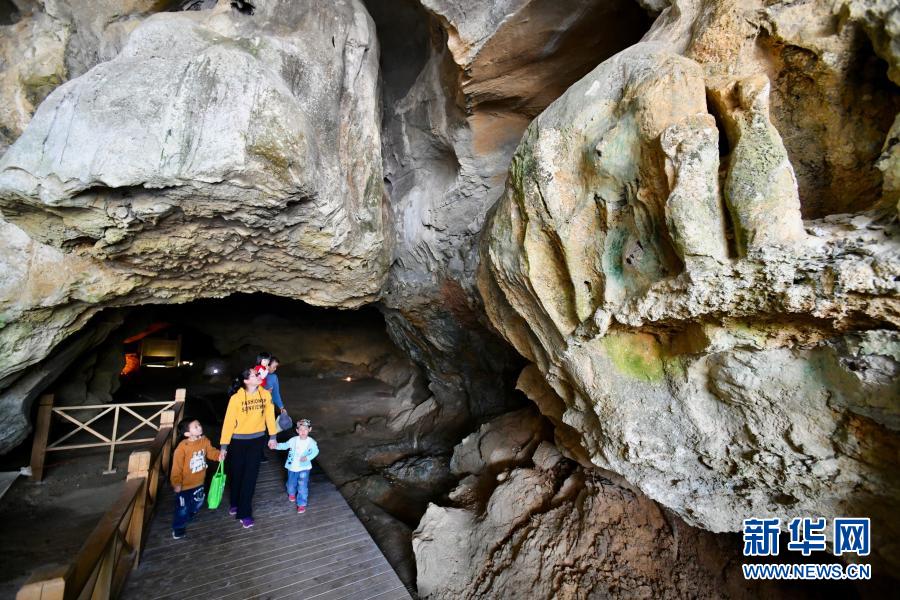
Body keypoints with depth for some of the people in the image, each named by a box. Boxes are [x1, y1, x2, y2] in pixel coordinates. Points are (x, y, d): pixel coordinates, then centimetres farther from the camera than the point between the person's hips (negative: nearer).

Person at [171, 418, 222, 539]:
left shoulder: (204, 441, -10)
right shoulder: (182, 448, -27)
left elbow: (210, 452, 0)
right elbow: (177, 467, -22)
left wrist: (219, 455, -20)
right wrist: (176, 483, -21)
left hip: (198, 482, 6)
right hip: (184, 485, -6)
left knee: (198, 503, 26)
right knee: (182, 508, 10)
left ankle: (188, 517, 55)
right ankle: (178, 527, 35)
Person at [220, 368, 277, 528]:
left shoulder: (265, 394, -11)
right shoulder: (236, 398, -20)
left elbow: (270, 415, -1)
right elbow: (229, 421, -15)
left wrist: (272, 437, 4)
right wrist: (224, 446, -11)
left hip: (257, 439, 2)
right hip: (238, 441, -1)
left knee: (250, 476, 6)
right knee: (236, 474, 18)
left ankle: (244, 512, 21)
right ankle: (235, 503, 45)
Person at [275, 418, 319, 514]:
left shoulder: (311, 442, -14)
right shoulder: (293, 440, -9)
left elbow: (315, 451, -11)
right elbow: (285, 445, 0)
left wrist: (307, 457, -25)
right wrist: (276, 446, -16)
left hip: (304, 468, -3)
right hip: (292, 467, 3)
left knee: (302, 487, -7)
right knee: (291, 484, 22)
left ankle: (302, 504, 9)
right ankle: (292, 493, 55)